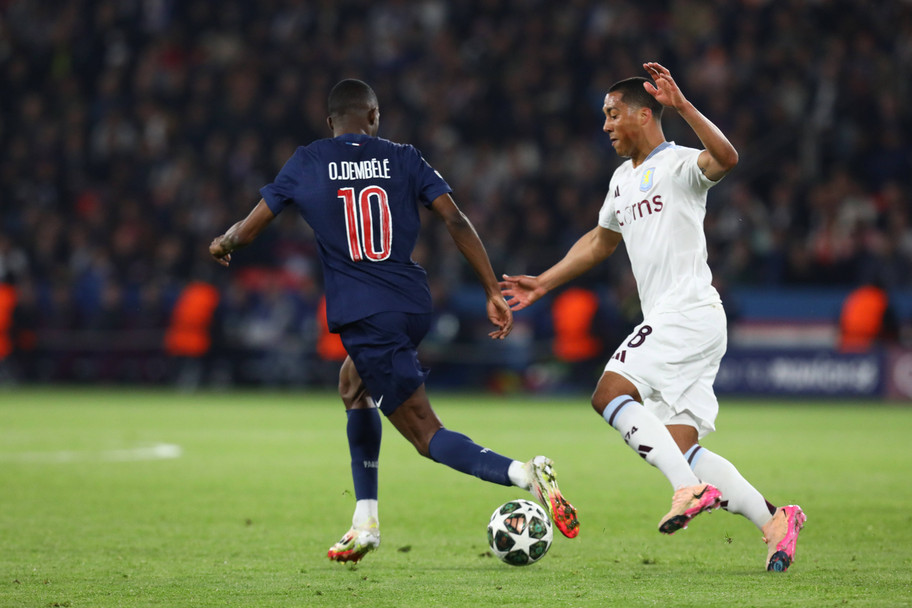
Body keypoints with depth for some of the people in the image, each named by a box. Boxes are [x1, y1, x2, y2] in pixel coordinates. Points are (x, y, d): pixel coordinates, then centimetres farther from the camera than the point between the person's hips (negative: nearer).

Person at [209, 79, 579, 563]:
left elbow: (250, 228, 10)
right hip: (414, 307, 5)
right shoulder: (402, 159, 8)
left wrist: (222, 244, 34)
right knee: (354, 383, 31)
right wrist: (494, 293, 1)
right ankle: (365, 523, 27)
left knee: (427, 436, -5)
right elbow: (456, 222, -1)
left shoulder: (306, 164, 4)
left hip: (364, 318, -5)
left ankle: (526, 475, -30)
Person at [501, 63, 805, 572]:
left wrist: (682, 105, -37)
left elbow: (726, 158, -29)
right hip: (667, 322, 9)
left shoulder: (679, 164, -6)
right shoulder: (623, 180, 22)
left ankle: (690, 489, -22)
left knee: (609, 394, -19)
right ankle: (775, 520, 1)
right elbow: (599, 242, 37)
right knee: (680, 446, 0)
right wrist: (544, 283, 34)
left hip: (690, 314, -9)